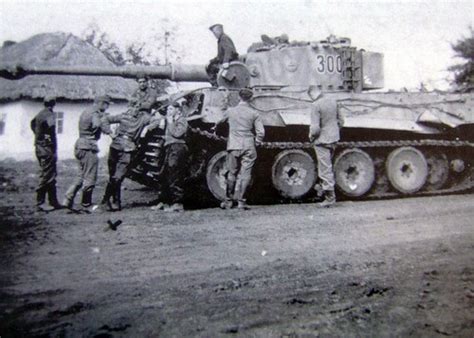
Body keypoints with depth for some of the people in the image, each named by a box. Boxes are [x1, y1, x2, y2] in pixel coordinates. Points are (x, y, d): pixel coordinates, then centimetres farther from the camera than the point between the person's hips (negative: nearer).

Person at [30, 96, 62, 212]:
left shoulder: (40, 114, 12)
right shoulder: (50, 115, -14)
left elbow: (32, 123, 32)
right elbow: (51, 131, -23)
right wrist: (54, 151, -20)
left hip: (39, 147, 9)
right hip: (46, 149, -9)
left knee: (51, 176, 13)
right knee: (46, 176, -4)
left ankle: (53, 202, 19)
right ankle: (40, 203, -1)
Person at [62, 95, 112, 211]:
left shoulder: (86, 112, 17)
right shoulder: (95, 114, -14)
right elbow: (106, 130, -20)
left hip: (80, 146, 10)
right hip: (88, 148, -10)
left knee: (81, 177, 16)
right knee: (90, 179, -1)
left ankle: (67, 201, 14)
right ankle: (86, 205, 7)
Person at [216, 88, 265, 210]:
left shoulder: (230, 111, 4)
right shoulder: (254, 113, 0)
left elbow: (219, 121, 22)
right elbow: (261, 132, -4)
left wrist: (215, 126, 43)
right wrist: (256, 140, 14)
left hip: (233, 146, 2)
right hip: (248, 147, -2)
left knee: (232, 173, 11)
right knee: (245, 174, 1)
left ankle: (228, 200, 16)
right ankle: (240, 200, -4)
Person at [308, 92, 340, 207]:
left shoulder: (315, 105, -19)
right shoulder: (333, 102, 3)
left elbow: (315, 127, -23)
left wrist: (311, 136, -4)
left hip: (322, 140, -7)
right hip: (333, 138, 7)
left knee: (325, 168, 0)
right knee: (327, 165, 24)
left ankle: (330, 196, 3)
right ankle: (326, 186, 37)